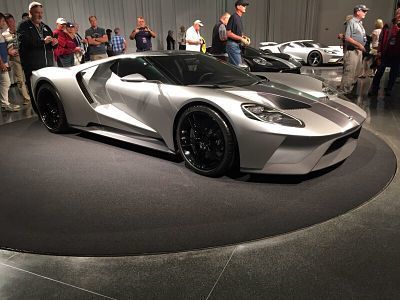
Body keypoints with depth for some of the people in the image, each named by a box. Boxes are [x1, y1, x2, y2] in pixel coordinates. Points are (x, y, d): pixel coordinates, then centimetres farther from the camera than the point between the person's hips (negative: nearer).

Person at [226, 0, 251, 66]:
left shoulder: (239, 18, 17)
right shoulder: (233, 17, -11)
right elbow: (228, 33, -17)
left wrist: (244, 37, 7)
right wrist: (241, 39, -17)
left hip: (238, 45, 9)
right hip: (233, 45, -9)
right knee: (238, 66, -13)